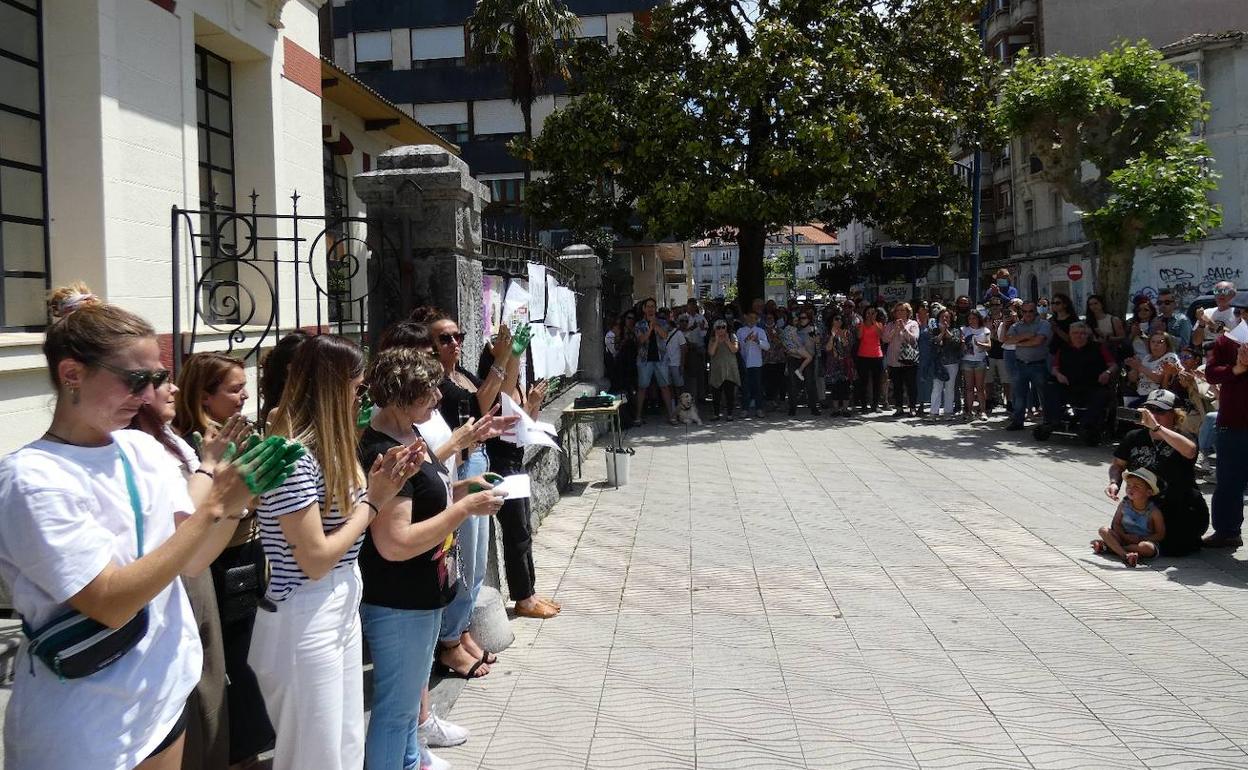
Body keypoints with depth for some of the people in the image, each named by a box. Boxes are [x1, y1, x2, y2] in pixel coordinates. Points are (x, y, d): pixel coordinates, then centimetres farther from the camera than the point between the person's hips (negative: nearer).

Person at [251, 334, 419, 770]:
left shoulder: (327, 447, 6)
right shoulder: (293, 457, -23)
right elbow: (316, 560, -22)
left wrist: (379, 482, -3)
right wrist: (373, 502, -14)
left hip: (342, 605, 9)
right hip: (305, 619, -9)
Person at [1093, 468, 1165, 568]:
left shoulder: (1154, 511, -12)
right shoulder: (1124, 505, -2)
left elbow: (1160, 535, -8)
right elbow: (1116, 524, 3)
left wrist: (1140, 539, -19)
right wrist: (1125, 536, -17)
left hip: (1144, 540, -3)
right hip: (1124, 539, 3)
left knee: (1147, 548, -38)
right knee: (1104, 530, -18)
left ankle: (1107, 546, -31)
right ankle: (1125, 555, -35)